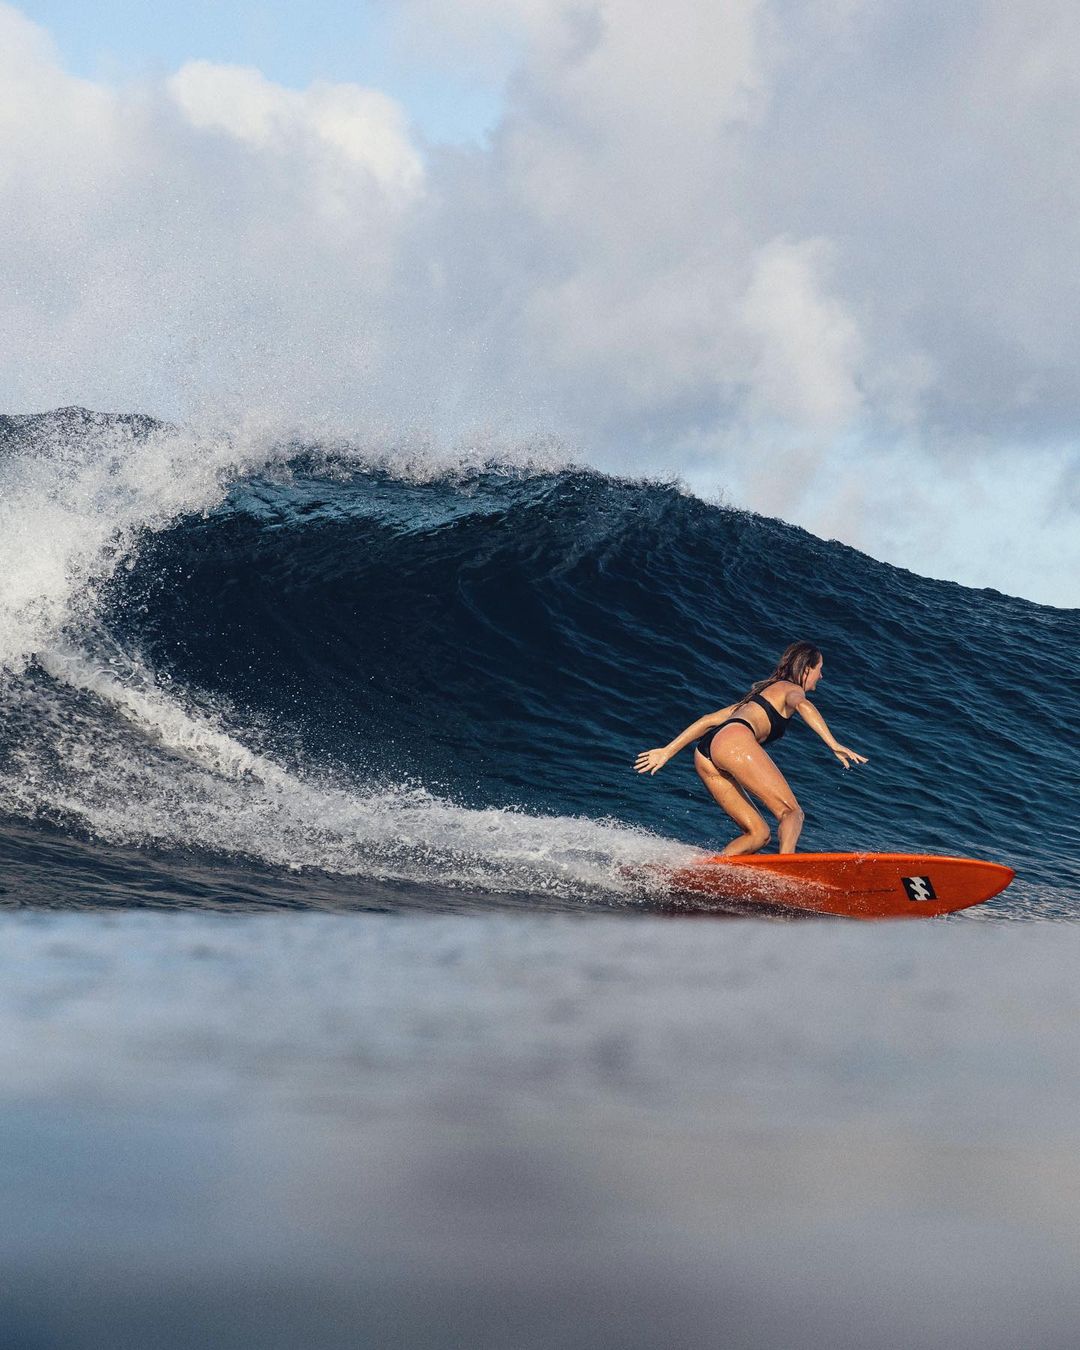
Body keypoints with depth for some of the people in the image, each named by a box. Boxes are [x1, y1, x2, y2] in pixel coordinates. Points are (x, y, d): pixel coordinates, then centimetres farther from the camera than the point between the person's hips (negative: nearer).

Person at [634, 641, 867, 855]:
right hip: (735, 740, -8)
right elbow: (802, 705, -11)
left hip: (704, 757, 8)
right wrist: (834, 745, -21)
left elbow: (709, 720, 33)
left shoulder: (761, 692, 38)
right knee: (792, 813, -10)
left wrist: (666, 752, 30)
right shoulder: (790, 689, 15)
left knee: (758, 834, 7)